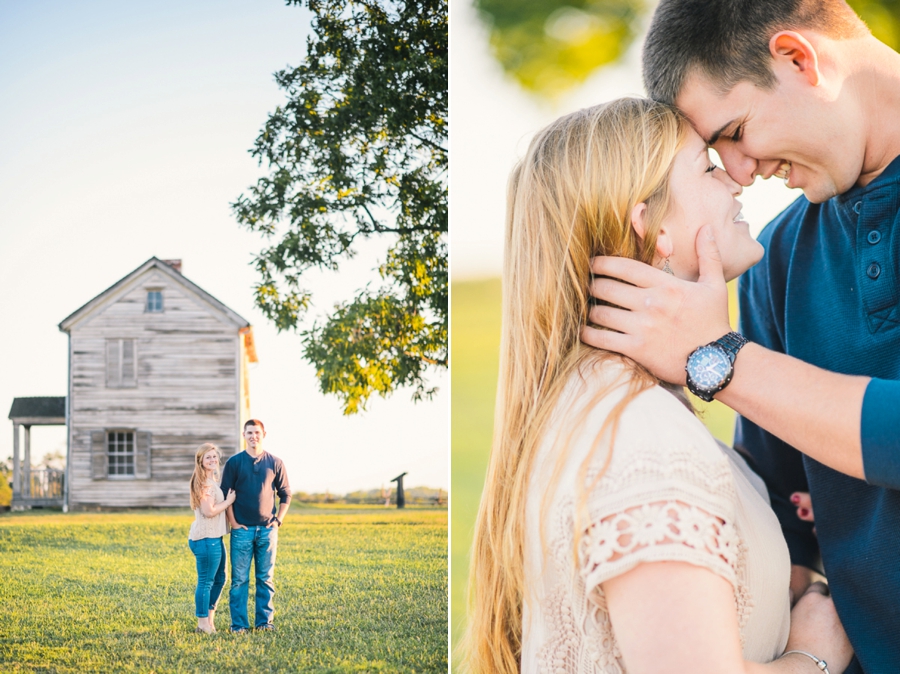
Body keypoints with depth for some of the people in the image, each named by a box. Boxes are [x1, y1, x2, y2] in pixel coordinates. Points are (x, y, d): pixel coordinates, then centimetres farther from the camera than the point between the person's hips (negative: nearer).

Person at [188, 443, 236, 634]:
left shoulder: (213, 479, 16)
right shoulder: (205, 482, -16)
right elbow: (209, 511, -21)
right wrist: (229, 501, -11)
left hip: (215, 537, 11)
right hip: (206, 539, -11)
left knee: (219, 579, 18)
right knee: (206, 581, -3)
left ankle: (209, 619, 27)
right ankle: (203, 624, 5)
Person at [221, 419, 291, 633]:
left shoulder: (275, 463, 5)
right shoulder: (234, 462, 2)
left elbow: (285, 494, 12)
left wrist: (279, 520, 1)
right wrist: (233, 523, -5)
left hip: (267, 529, 1)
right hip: (242, 529, -1)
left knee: (266, 578, 5)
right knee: (239, 579, -1)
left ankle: (265, 621, 11)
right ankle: (239, 624, 3)